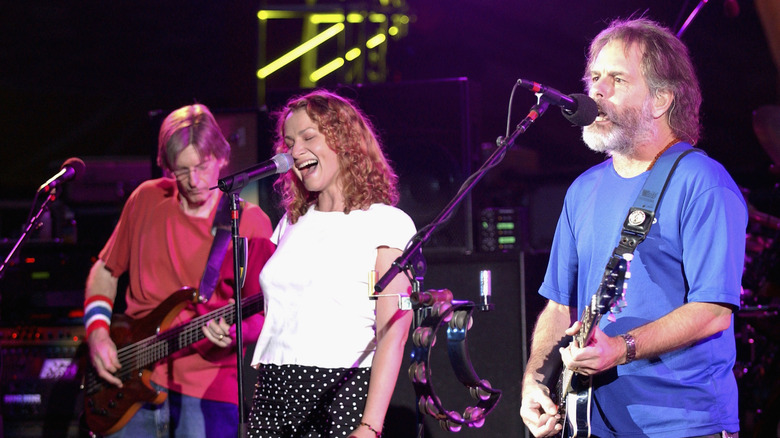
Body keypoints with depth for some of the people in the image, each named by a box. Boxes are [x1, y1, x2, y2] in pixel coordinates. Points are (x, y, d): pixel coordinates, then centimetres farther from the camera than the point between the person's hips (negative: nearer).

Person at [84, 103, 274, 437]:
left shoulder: (249, 223, -5)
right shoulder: (147, 200, 6)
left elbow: (263, 316, -5)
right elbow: (105, 270, 17)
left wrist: (234, 330, -26)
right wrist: (97, 332, 2)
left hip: (205, 391, -3)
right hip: (132, 378, 3)